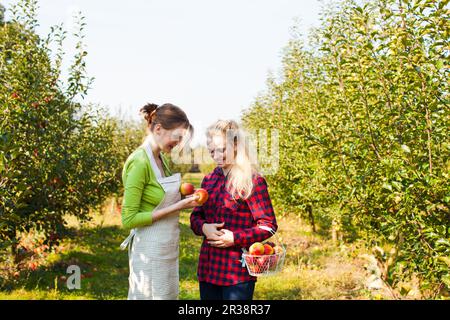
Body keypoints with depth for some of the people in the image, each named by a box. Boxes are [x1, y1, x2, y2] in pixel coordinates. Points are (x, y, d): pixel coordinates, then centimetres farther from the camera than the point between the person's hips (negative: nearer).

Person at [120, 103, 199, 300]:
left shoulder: (161, 158, 7)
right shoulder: (139, 162, -18)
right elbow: (129, 219, -19)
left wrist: (183, 201, 2)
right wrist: (175, 208, -20)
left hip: (168, 248, 9)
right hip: (150, 250, -9)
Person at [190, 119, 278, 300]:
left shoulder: (253, 181, -8)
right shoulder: (209, 180, 11)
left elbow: (268, 226, -9)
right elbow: (195, 216, 15)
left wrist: (235, 238, -19)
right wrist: (204, 228, -7)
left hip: (238, 271, -6)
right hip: (208, 268, 6)